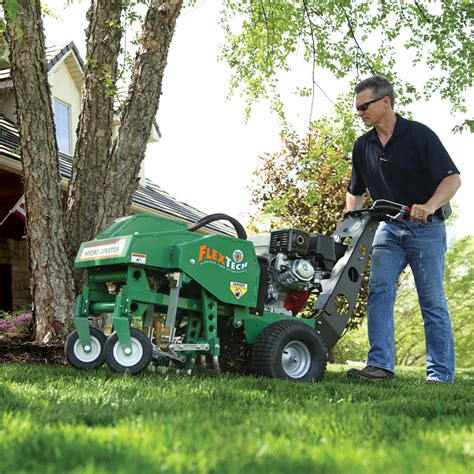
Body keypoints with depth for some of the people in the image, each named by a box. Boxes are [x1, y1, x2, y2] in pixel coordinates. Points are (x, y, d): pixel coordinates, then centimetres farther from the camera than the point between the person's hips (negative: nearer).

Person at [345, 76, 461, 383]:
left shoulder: (419, 135, -10)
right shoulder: (363, 146, 7)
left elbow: (452, 178, -16)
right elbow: (356, 191, 20)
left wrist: (429, 206, -33)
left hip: (426, 228, -5)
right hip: (389, 228, 5)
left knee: (433, 301, -1)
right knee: (379, 291, -10)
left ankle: (441, 375, 4)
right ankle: (380, 365, -12)